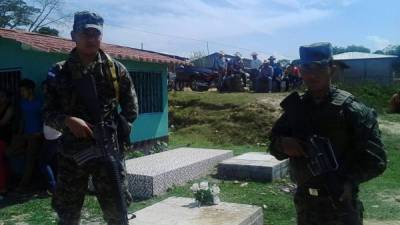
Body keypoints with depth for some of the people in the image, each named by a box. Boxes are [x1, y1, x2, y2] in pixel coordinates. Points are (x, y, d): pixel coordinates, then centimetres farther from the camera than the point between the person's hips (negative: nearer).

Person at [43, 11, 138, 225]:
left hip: (108, 151, -1)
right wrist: (67, 121, -15)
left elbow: (131, 110, 10)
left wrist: (114, 129, -1)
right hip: (71, 153, 1)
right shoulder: (59, 72, 3)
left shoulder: (116, 70, 3)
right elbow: (48, 114, 4)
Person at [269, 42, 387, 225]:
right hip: (304, 204, 5)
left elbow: (376, 161, -15)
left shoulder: (351, 109, -13)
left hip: (341, 207, -4)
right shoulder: (295, 107, 0)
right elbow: (274, 144, 6)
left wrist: (343, 180, -26)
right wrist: (282, 145, -15)